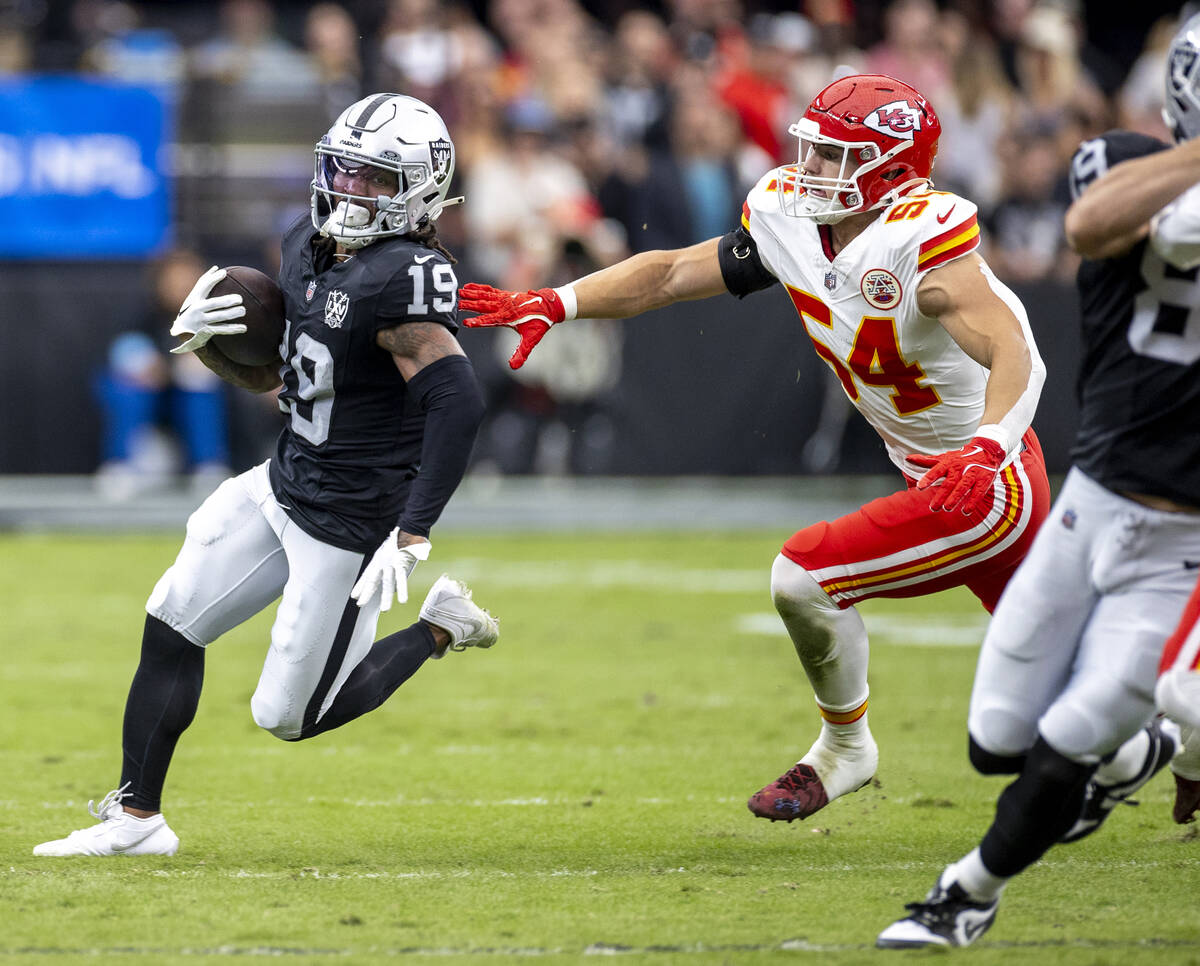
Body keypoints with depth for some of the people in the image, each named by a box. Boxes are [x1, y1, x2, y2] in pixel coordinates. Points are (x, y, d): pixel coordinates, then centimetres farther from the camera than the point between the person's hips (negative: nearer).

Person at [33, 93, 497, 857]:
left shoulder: (406, 279, -24)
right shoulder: (307, 249, 4)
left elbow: (458, 403, -31)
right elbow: (267, 373, 15)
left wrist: (412, 536, -33)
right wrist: (202, 338, -6)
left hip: (350, 526, -8)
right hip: (283, 487, 8)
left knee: (290, 716, 1)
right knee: (171, 626, 7)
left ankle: (440, 629, 18)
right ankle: (135, 819, 17)